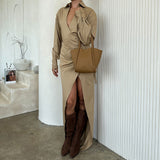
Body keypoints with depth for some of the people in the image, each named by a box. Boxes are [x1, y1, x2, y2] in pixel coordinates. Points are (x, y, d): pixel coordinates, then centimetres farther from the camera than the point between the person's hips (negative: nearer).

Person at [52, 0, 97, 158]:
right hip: (67, 62, 2)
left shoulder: (90, 13, -1)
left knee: (83, 102, 4)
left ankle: (77, 139, 21)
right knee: (70, 101, -5)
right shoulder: (61, 13, 10)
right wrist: (54, 62, 17)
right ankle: (68, 137, 17)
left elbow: (87, 39, -15)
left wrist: (79, 14, -12)